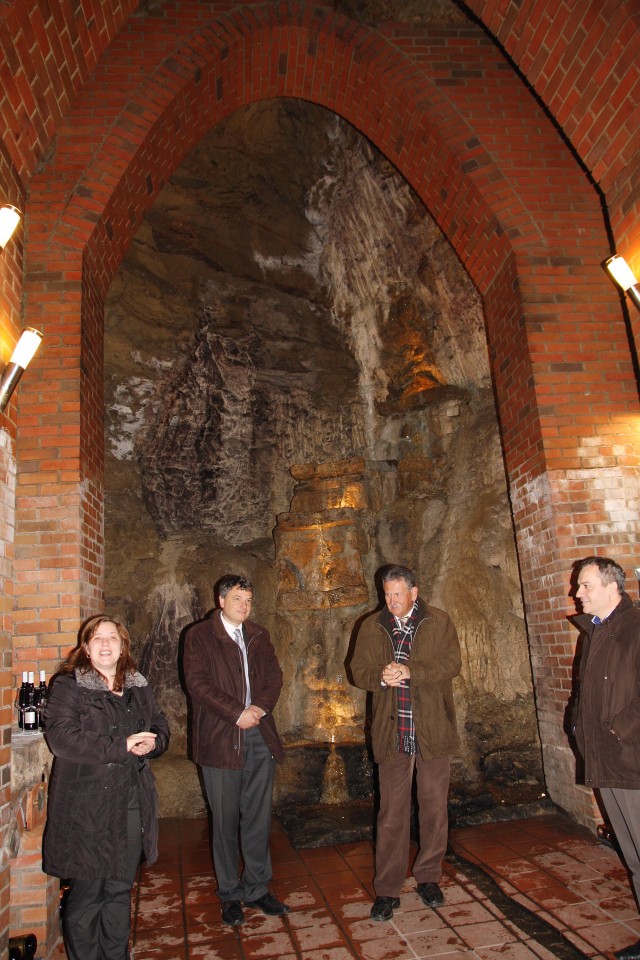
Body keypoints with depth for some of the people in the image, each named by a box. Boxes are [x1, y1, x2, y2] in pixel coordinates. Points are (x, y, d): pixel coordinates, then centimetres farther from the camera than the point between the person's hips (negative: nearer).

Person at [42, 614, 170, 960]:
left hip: (132, 804, 5)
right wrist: (123, 746, -21)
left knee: (121, 888, 17)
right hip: (87, 808, -5)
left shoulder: (138, 686, 10)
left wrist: (151, 743, -10)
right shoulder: (68, 686, -8)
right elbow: (61, 738, -20)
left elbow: (161, 727, 14)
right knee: (87, 894, 4)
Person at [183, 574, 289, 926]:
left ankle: (257, 889, 26)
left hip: (260, 738, 4)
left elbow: (274, 676, 9)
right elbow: (197, 683, -11)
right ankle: (230, 895, 23)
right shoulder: (198, 636, -2)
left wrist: (261, 707, -9)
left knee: (258, 817, 11)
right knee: (225, 820, 7)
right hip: (221, 739, -4)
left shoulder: (259, 636, 14)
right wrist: (236, 713, -15)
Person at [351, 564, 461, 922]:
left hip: (433, 729, 0)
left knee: (435, 807, 13)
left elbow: (452, 663, -10)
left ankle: (429, 877, 32)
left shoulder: (439, 622, 0)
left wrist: (411, 672, -22)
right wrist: (381, 677, -17)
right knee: (392, 813, 6)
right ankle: (388, 890, 18)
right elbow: (358, 670, 5)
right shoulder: (372, 627, 5)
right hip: (392, 731, 1)